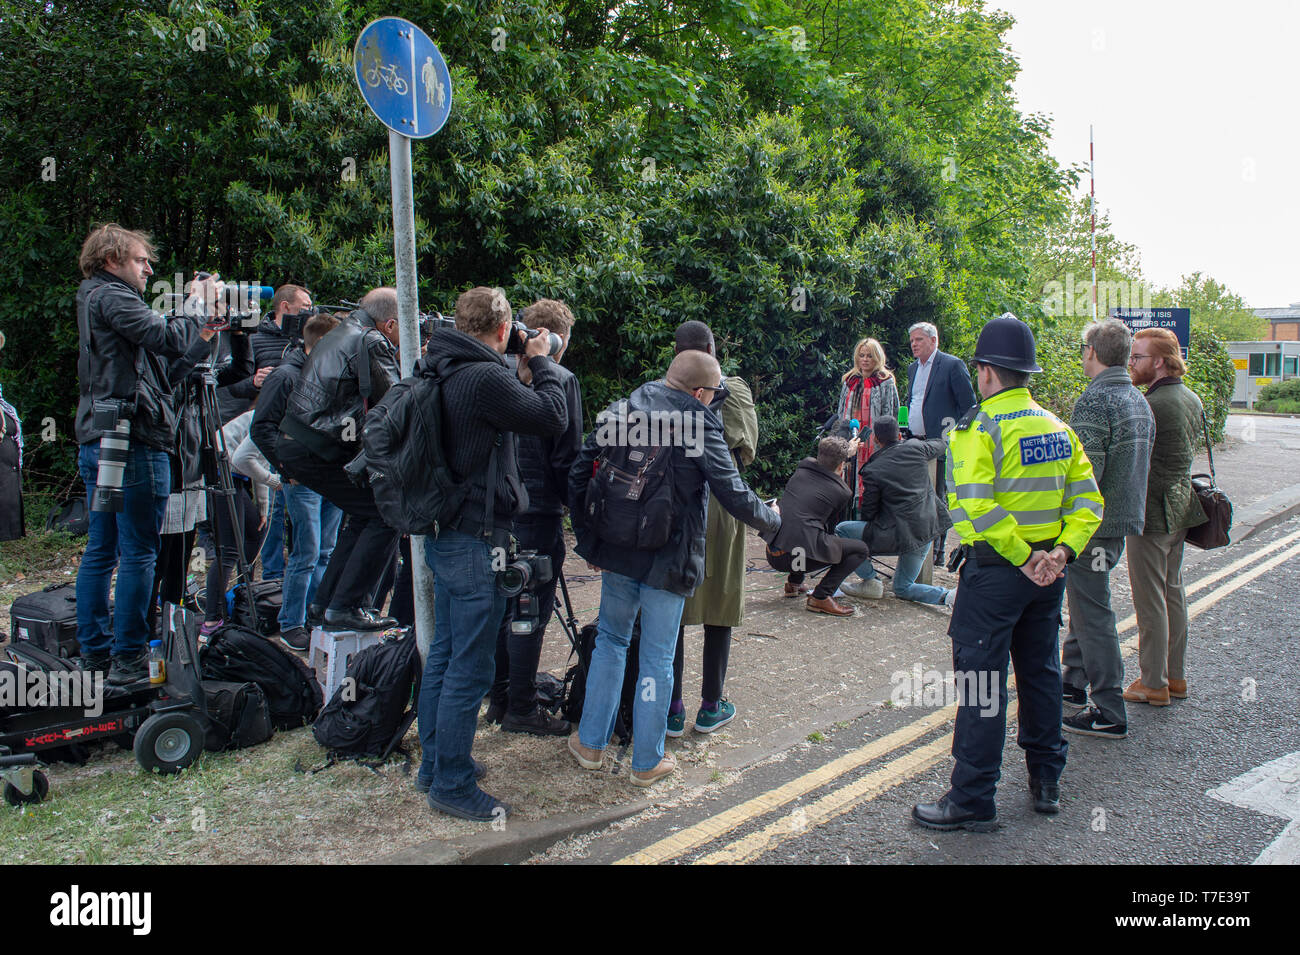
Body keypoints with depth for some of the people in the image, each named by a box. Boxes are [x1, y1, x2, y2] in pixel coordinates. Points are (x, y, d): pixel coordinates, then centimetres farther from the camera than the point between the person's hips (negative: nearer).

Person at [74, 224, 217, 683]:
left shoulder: (93, 300, 23)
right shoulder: (110, 297, -6)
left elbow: (170, 357, 18)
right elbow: (165, 337, -22)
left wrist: (204, 333, 11)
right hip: (132, 440, -10)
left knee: (101, 550, 13)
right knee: (138, 554, -6)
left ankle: (93, 648, 19)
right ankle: (128, 655, -3)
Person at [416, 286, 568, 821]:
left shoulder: (440, 372, 8)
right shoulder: (486, 378, -20)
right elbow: (553, 419, -16)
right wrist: (540, 363, -2)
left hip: (443, 533, 10)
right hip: (476, 541, -10)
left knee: (443, 654, 19)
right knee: (470, 668, 1)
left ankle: (434, 764, 33)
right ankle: (452, 786, 13)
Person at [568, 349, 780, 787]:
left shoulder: (620, 411, 3)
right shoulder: (701, 423, -12)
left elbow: (579, 475, 4)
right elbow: (733, 494, -12)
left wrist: (589, 541, 12)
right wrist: (774, 521, 7)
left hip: (618, 553, 4)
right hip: (669, 561, -4)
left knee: (610, 640, 21)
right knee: (657, 658, 8)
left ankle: (591, 743, 27)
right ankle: (648, 762, 20)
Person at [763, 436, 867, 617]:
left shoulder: (803, 467, 11)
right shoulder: (842, 491, -2)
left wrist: (846, 452, 50)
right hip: (800, 554, -7)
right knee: (860, 549, 6)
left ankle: (794, 583, 31)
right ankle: (821, 597, -3)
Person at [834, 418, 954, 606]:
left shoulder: (872, 471, -11)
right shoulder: (916, 448, 0)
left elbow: (868, 513, -2)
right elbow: (941, 445, 24)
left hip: (900, 535, -6)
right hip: (928, 531, 6)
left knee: (842, 530, 7)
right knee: (903, 588, 22)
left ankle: (871, 582, 10)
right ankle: (947, 596, -2)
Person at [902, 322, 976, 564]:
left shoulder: (953, 365, -7)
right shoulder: (913, 368, 16)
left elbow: (968, 406, -8)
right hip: (914, 443, 7)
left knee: (937, 498, -2)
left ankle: (936, 551, 5)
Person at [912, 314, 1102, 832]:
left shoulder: (977, 429, -14)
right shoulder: (1057, 426, 8)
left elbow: (978, 507, -27)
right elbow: (1088, 499, 3)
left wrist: (1020, 558, -19)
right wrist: (1061, 551, -7)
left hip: (995, 571, -7)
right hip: (1047, 571, 7)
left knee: (981, 680, 0)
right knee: (1040, 671, 20)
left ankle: (973, 800, 7)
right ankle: (1046, 781, 33)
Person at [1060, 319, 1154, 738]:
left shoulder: (1094, 401, -20)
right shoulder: (1139, 400, 10)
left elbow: (1083, 476, -25)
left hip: (1094, 526, -9)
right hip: (1126, 519, 9)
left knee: (1093, 616, -1)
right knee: (1085, 603, 22)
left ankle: (1110, 714, 6)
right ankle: (1072, 681, 36)